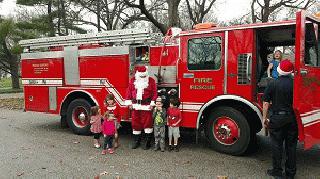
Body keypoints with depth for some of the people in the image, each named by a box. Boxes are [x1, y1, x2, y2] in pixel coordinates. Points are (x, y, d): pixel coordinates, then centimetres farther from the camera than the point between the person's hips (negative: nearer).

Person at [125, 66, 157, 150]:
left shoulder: (151, 80, -1)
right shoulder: (132, 80, 6)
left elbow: (154, 92, -3)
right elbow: (129, 92, 8)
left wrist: (152, 103, -9)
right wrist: (129, 103, 2)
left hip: (146, 106, -3)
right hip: (135, 105, 3)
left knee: (147, 123, -2)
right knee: (135, 123, 8)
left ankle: (148, 142, 10)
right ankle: (136, 141, 23)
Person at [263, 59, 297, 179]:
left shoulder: (273, 84, -8)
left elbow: (266, 103, -7)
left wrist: (265, 118, 1)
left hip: (277, 118, -2)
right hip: (292, 119, 3)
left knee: (277, 145, 7)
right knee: (291, 145, 12)